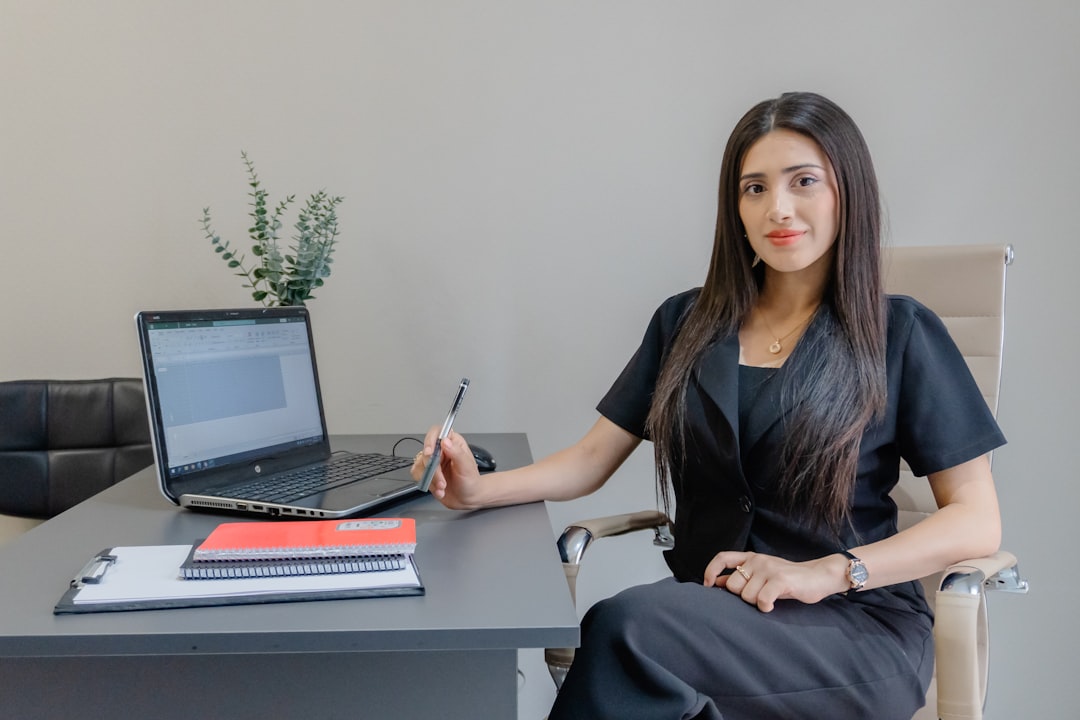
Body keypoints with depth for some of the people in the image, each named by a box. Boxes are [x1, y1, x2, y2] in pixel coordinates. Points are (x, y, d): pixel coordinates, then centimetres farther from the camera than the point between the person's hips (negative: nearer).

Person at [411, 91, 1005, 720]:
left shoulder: (900, 335, 1)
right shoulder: (686, 325, 13)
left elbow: (976, 522, -3)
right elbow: (593, 459, 11)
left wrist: (827, 572, -17)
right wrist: (480, 491, -7)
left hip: (857, 625, -3)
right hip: (708, 604, 3)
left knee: (627, 627, -32)